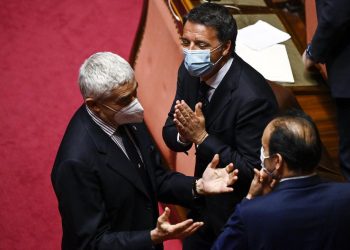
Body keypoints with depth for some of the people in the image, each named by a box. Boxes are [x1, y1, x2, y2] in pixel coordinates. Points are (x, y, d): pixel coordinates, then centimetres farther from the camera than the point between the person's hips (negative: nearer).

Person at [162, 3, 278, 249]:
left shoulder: (252, 96, -32)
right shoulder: (190, 71, -9)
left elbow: (252, 171, -27)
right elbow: (170, 131, 1)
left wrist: (202, 137, -31)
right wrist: (183, 135, -22)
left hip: (239, 210, -7)